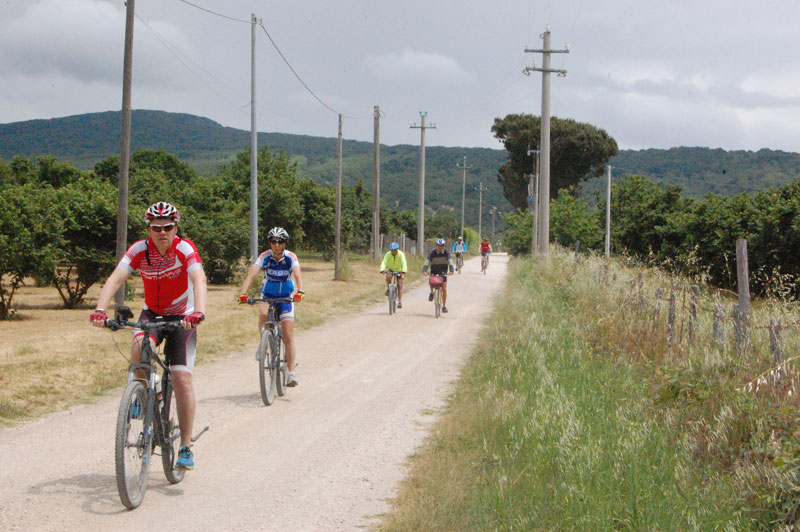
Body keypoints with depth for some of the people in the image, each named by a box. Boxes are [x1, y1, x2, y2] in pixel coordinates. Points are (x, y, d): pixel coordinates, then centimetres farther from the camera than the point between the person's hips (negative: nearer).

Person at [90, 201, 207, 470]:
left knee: (182, 378, -12)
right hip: (152, 313, 2)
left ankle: (186, 448, -3)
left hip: (182, 317, -2)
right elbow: (115, 279, -24)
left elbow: (199, 281, -34)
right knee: (139, 348, -32)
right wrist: (100, 310, -41)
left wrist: (198, 312, -53)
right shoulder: (139, 250, -13)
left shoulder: (185, 249, -20)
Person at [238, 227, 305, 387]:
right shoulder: (264, 257, -15)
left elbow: (298, 275, -30)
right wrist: (243, 293, -44)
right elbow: (251, 275, -27)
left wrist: (300, 291, -51)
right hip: (267, 295, 0)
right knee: (263, 314, -35)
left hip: (286, 297, 0)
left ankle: (291, 372, -1)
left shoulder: (290, 257, -15)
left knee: (288, 336, -7)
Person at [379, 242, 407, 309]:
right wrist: (382, 270, -50)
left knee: (399, 286, -10)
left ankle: (400, 302, -7)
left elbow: (404, 263, -34)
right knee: (388, 276, -34)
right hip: (390, 269, 1)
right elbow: (384, 262, -31)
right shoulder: (388, 254, -20)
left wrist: (403, 272, -51)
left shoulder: (401, 254, -23)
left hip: (399, 270, -1)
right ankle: (388, 289, -11)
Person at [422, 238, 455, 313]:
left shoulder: (446, 252, -14)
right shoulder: (432, 252, -16)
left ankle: (444, 306, 1)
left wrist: (451, 270, -42)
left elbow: (450, 262, -23)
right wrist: (424, 271, -41)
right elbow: (427, 262, -24)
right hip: (434, 270, 0)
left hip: (443, 271, 0)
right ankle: (432, 292, 6)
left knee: (444, 289, -9)